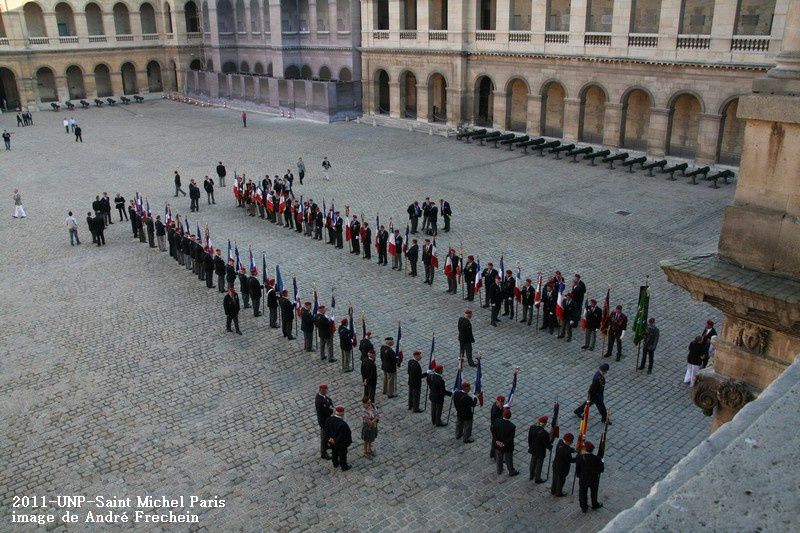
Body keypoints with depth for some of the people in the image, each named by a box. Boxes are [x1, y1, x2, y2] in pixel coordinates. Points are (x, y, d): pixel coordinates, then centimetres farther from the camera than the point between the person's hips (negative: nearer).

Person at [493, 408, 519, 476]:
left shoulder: (497, 422, -21)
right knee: (509, 460, 21)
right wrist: (504, 444, -14)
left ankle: (499, 470, 47)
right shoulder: (512, 426, -31)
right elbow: (511, 438, -26)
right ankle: (511, 472, 43)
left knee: (499, 458, 26)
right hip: (508, 447, -3)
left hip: (498, 445, 3)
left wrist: (497, 441, -6)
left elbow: (493, 432, -11)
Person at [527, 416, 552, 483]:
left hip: (533, 449, 6)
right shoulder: (544, 433, -35)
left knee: (533, 462, 27)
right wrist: (551, 447, 2)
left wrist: (530, 446, 15)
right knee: (539, 464, 16)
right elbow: (547, 444, -20)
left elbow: (529, 438, -1)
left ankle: (531, 475, 47)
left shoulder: (532, 427, -16)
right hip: (540, 452, -6)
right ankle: (537, 479, 34)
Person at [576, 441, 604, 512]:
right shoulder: (596, 459, -26)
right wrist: (601, 462, 4)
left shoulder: (579, 457, -24)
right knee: (594, 493, 26)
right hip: (594, 479, 0)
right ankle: (595, 505, 49)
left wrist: (578, 475, 7)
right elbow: (601, 469, -14)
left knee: (583, 493, 22)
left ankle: (584, 507, 37)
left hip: (583, 479, 0)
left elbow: (577, 469, -14)